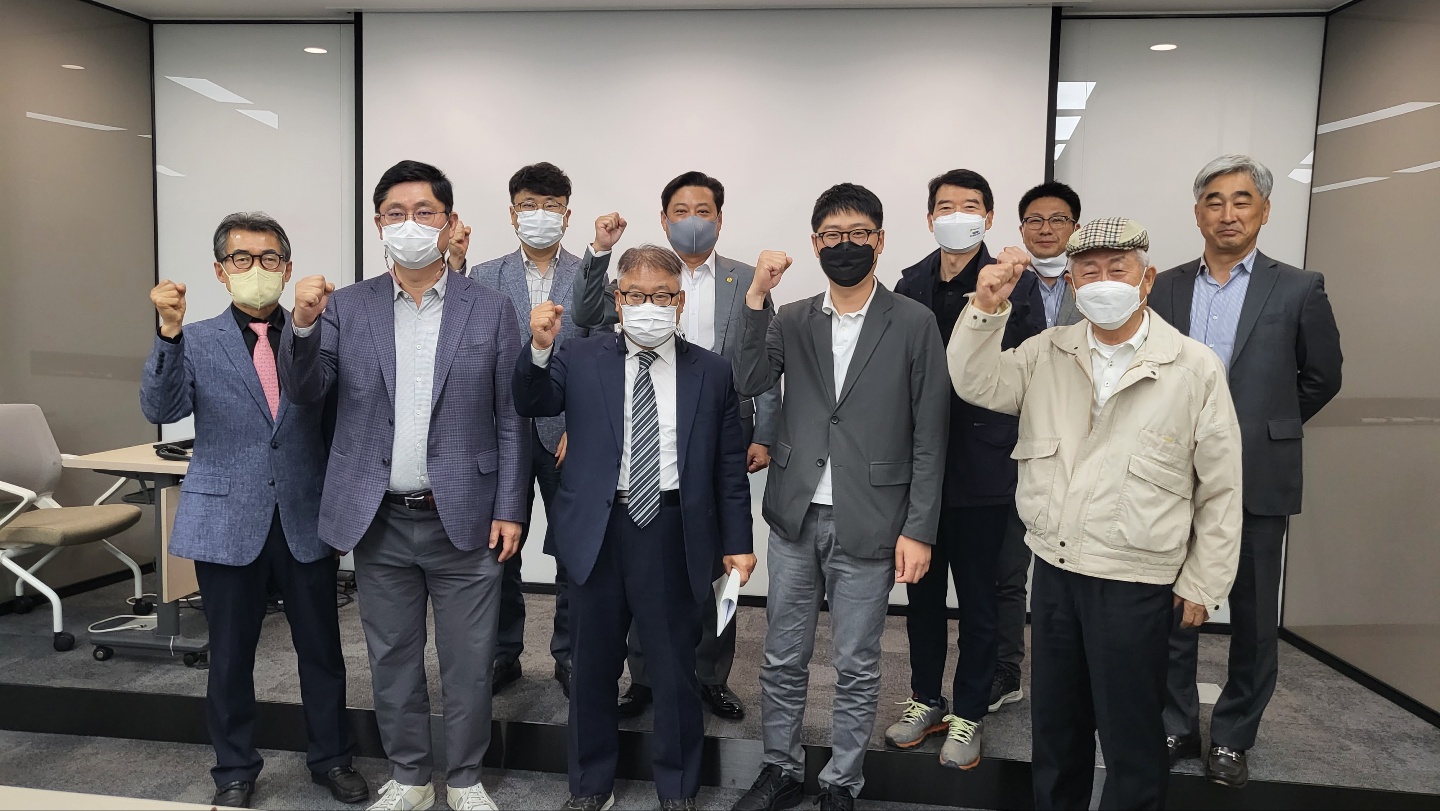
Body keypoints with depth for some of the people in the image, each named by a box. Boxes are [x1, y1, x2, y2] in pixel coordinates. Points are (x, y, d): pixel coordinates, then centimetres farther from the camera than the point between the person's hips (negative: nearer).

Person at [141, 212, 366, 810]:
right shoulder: (196, 342, 3)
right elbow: (161, 410, -14)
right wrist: (169, 332, -24)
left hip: (305, 520, 1)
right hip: (228, 521, 0)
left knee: (322, 649, 11)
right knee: (230, 655, 12)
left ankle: (331, 758, 30)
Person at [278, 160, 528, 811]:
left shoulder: (490, 309, -1)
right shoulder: (345, 307, 4)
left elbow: (512, 418, -1)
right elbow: (306, 391, -1)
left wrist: (510, 509, -5)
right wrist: (303, 324, -19)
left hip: (465, 519, -1)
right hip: (379, 521, 2)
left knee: (468, 661, 9)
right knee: (392, 659, 15)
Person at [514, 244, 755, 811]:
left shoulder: (711, 372, 3)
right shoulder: (581, 359, 4)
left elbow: (729, 465, 4)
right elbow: (533, 404, -7)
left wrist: (737, 542, 2)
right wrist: (540, 347, -22)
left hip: (674, 533, -1)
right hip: (597, 531, 1)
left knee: (675, 668, 11)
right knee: (594, 665, 16)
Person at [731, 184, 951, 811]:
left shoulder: (914, 324, -3)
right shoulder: (791, 320, 6)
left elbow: (930, 435, -4)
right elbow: (749, 382, -10)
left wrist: (919, 529, -8)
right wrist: (756, 297, -17)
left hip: (868, 524, -2)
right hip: (795, 518, 3)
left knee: (856, 669, 11)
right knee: (783, 659, 14)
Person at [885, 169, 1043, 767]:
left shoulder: (1016, 284, -4)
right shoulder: (910, 283, 6)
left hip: (981, 466, -3)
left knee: (977, 598, 9)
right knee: (922, 589, 15)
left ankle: (969, 714, 26)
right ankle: (926, 700, 33)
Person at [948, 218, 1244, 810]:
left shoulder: (1195, 368, -7)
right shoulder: (1047, 352, 4)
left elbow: (1221, 488, -3)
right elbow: (976, 384, -6)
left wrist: (1203, 584, -1)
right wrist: (986, 309, -20)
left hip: (1135, 583, -3)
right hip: (1053, 568, 4)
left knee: (1131, 737, 11)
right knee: (1054, 726, 20)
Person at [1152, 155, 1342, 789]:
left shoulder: (1298, 290, -1)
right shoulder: (1166, 287, 4)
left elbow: (1321, 377, 7)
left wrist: (1264, 427, 9)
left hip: (1258, 481, -1)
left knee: (1253, 618, 9)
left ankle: (1232, 737, 26)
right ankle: (1176, 727, 26)